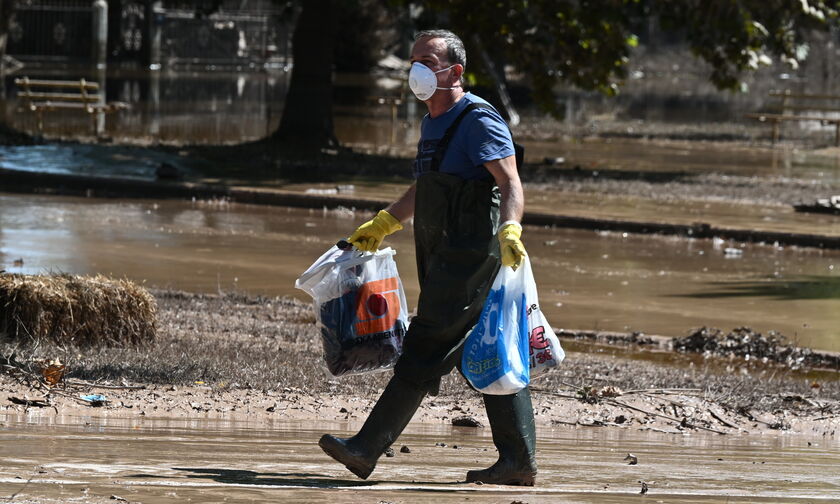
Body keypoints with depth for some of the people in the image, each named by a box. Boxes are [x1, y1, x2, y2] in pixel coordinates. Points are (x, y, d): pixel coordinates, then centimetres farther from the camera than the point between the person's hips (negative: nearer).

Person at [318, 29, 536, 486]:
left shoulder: (479, 121, -12)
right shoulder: (432, 123, 18)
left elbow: (511, 184, -22)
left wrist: (509, 230, -39)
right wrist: (383, 225, 38)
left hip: (469, 256, -10)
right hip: (444, 256, 10)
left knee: (425, 349, -9)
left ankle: (367, 450, -10)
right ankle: (519, 460, 11)